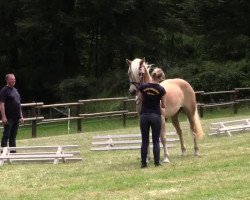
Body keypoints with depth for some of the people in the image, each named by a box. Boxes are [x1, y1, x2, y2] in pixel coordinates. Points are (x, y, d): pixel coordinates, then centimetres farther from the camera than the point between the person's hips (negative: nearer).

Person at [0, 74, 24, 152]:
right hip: (9, 118, -8)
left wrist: (21, 116, 18)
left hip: (16, 118, 8)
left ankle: (13, 152, 16)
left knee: (13, 136, 11)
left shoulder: (15, 90, 17)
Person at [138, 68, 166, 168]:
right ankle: (157, 162, 6)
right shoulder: (161, 90, -9)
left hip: (144, 115, 2)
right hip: (156, 115, -2)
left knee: (144, 141, 8)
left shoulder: (143, 87, -6)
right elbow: (163, 106, 1)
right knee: (156, 141, 7)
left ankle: (143, 163, 8)